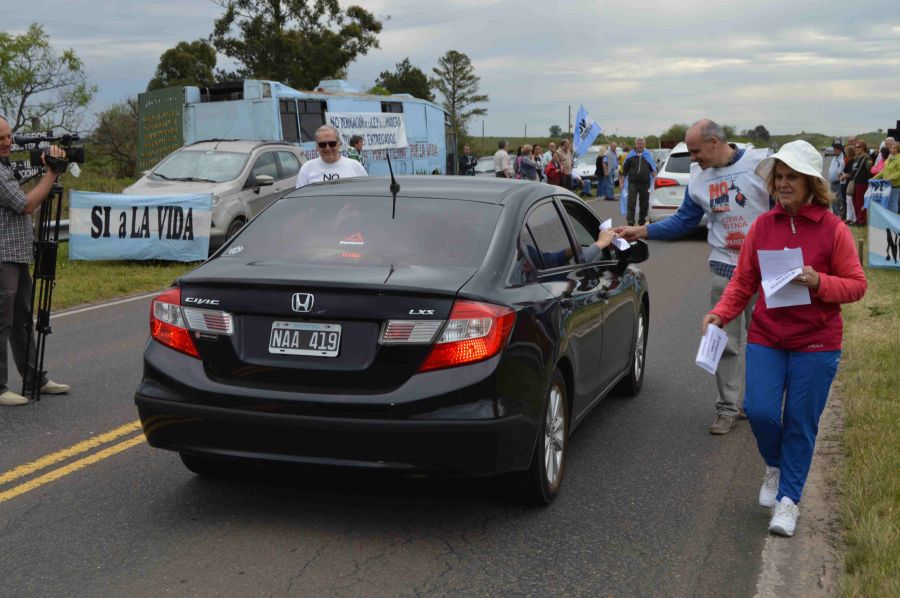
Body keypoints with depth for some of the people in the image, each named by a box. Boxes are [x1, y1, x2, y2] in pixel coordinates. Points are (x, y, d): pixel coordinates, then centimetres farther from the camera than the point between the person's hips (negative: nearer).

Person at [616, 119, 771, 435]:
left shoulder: (761, 163, -10)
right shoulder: (698, 178, 4)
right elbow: (683, 221, 11)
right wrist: (641, 231, 1)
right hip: (724, 267, 3)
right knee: (724, 341, 5)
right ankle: (728, 408, 13)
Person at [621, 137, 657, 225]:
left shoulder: (648, 155, 8)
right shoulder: (630, 155, 6)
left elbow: (653, 169, 10)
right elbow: (625, 169, 9)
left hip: (645, 183, 2)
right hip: (633, 183, -1)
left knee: (644, 204, 8)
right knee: (631, 203, -10)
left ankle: (642, 221, 21)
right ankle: (630, 222, -10)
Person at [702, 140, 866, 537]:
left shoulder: (833, 229, -7)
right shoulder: (762, 226, 1)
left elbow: (856, 285, -5)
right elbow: (743, 281, 7)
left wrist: (819, 282, -23)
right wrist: (722, 312, -9)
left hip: (816, 343, -2)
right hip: (766, 337, 2)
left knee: (800, 423, 4)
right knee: (759, 410, -8)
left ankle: (788, 498, 20)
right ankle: (775, 466, 24)